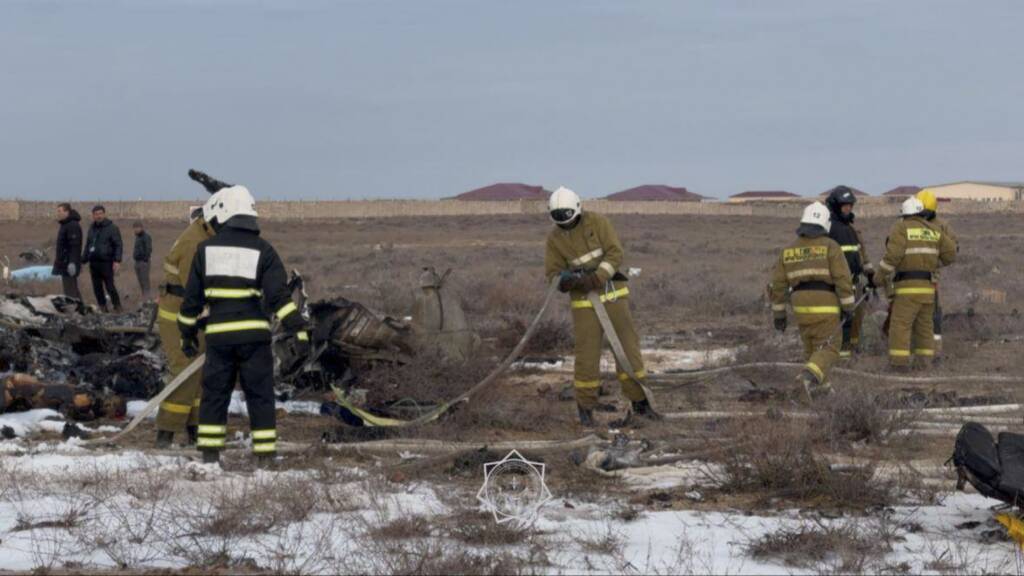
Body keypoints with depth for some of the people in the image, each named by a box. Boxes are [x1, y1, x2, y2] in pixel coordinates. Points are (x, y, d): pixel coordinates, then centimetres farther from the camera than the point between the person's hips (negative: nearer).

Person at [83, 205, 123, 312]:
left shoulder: (112, 228, -1)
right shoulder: (92, 228, 17)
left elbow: (118, 245, -7)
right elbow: (87, 246, 24)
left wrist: (117, 261, -17)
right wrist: (83, 261, 19)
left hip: (106, 262, -6)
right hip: (93, 263, 6)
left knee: (110, 286, -10)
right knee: (97, 288, 6)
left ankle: (117, 307, -4)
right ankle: (102, 308, 13)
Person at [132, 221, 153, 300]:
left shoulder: (146, 237, -12)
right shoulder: (138, 236, 16)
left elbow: (149, 249, -17)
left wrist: (145, 260, -18)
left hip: (143, 262, -9)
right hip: (137, 261, 9)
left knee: (145, 281, -9)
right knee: (141, 281, 12)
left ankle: (146, 298, -10)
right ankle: (144, 298, 17)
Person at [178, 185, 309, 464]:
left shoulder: (207, 249, 6)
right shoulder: (263, 251, 0)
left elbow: (192, 297, 9)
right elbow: (279, 296, -10)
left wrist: (187, 333, 18)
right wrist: (298, 329, -10)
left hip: (218, 335, 1)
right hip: (254, 335, -1)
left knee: (214, 394, 10)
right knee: (260, 395, 4)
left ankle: (210, 452, 9)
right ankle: (265, 452, 2)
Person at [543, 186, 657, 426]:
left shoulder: (597, 222, -9)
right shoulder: (554, 238, -3)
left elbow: (615, 254, -16)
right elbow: (553, 276, -3)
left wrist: (595, 279, -29)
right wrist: (566, 280, -28)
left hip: (613, 294, 0)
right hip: (585, 301, 0)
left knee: (627, 347, -1)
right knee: (587, 354, -4)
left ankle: (639, 402, 11)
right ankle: (585, 407, 13)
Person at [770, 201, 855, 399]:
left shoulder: (788, 250, 8)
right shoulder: (830, 246, -5)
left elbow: (778, 285, 8)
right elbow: (843, 278, -12)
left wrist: (779, 314, 13)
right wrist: (848, 307, -8)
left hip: (801, 307, 5)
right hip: (826, 306, -5)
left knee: (812, 347, 22)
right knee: (827, 350, -3)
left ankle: (820, 385, 25)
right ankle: (809, 376, -27)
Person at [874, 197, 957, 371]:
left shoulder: (901, 228, -3)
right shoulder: (934, 230, 13)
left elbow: (893, 255, -15)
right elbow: (950, 253, 10)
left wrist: (879, 276, -4)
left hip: (907, 285, -6)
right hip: (928, 285, 6)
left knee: (901, 324, -6)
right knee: (925, 323, 16)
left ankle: (900, 361, -13)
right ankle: (925, 359, 17)